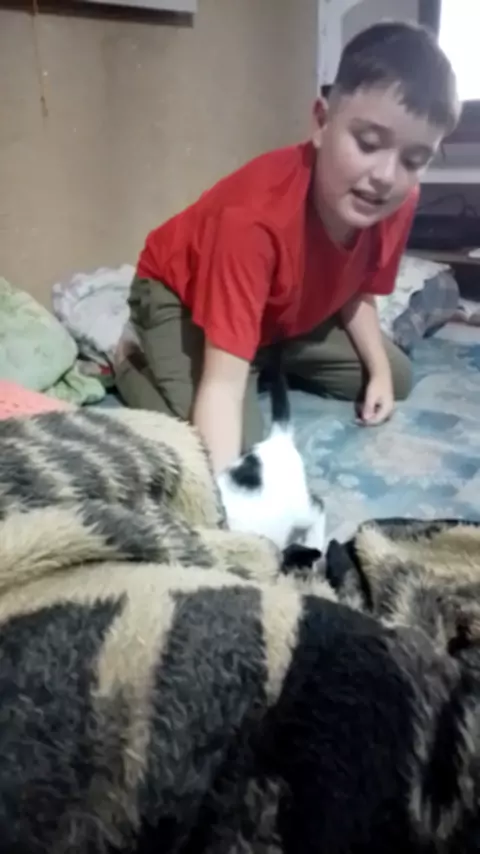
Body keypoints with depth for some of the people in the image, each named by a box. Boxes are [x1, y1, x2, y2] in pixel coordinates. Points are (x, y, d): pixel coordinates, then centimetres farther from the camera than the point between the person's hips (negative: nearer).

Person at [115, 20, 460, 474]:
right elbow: (223, 383, -46)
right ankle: (137, 371, 0)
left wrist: (380, 369, -10)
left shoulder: (398, 201, -21)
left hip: (287, 311, 7)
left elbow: (356, 293, 1)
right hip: (181, 299, -6)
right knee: (237, 452, -27)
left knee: (396, 378, 10)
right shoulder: (255, 215, -42)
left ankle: (268, 360, 20)